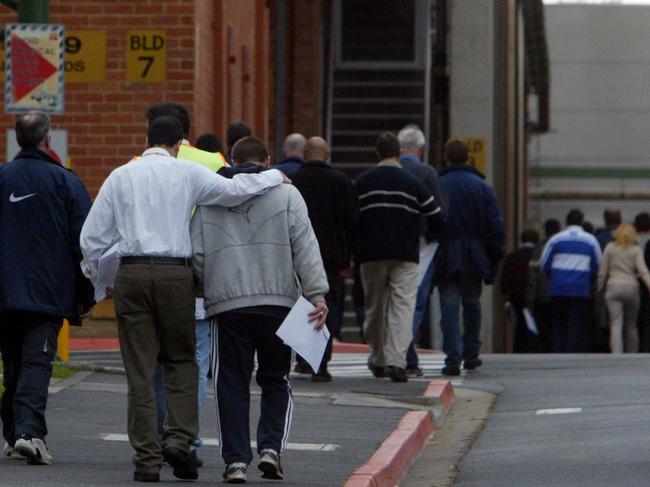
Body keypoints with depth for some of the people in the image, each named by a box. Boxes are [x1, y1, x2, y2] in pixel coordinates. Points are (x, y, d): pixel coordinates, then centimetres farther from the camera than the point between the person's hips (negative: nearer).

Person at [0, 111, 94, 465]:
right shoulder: (65, 182, -1)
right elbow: (83, 241, -2)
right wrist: (85, 296, 4)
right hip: (49, 295, -3)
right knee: (37, 362, -8)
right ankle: (29, 431, -24)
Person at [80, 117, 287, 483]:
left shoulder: (120, 177, 10)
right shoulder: (187, 173, 3)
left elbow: (93, 236, 8)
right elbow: (233, 191, -6)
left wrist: (93, 277, 22)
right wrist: (274, 177, 9)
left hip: (131, 274, 2)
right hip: (175, 274, -2)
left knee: (140, 369, 3)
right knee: (182, 360, 12)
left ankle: (147, 458, 1)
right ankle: (179, 437, -5)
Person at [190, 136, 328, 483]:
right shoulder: (286, 194, 5)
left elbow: (196, 253, 5)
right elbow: (305, 247, -4)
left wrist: (205, 287, 22)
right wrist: (317, 294, -7)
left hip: (227, 304, 0)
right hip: (277, 303, 0)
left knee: (232, 383, 6)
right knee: (276, 380, 13)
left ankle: (236, 460, 1)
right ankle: (271, 447, -2)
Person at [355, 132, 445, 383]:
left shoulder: (362, 182, 2)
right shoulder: (412, 183, 0)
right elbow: (437, 218, 1)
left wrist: (354, 250, 14)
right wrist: (429, 237, 21)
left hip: (371, 256, 1)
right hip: (405, 256, -1)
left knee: (375, 308, 14)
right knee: (403, 306, -5)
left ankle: (378, 361, 23)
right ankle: (397, 361, -20)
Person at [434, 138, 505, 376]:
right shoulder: (482, 187, 1)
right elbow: (495, 225, -1)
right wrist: (497, 257, 6)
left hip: (445, 258, -2)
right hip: (473, 257, 2)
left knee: (449, 307, -2)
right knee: (472, 304, 18)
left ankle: (453, 358, -11)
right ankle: (471, 354, 23)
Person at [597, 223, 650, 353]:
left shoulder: (610, 248, 5)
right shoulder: (636, 250, 3)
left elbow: (602, 271, 5)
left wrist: (598, 289, 13)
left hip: (613, 286, 0)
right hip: (631, 287, 0)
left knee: (616, 325, -6)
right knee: (631, 325, 13)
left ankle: (616, 355, -21)